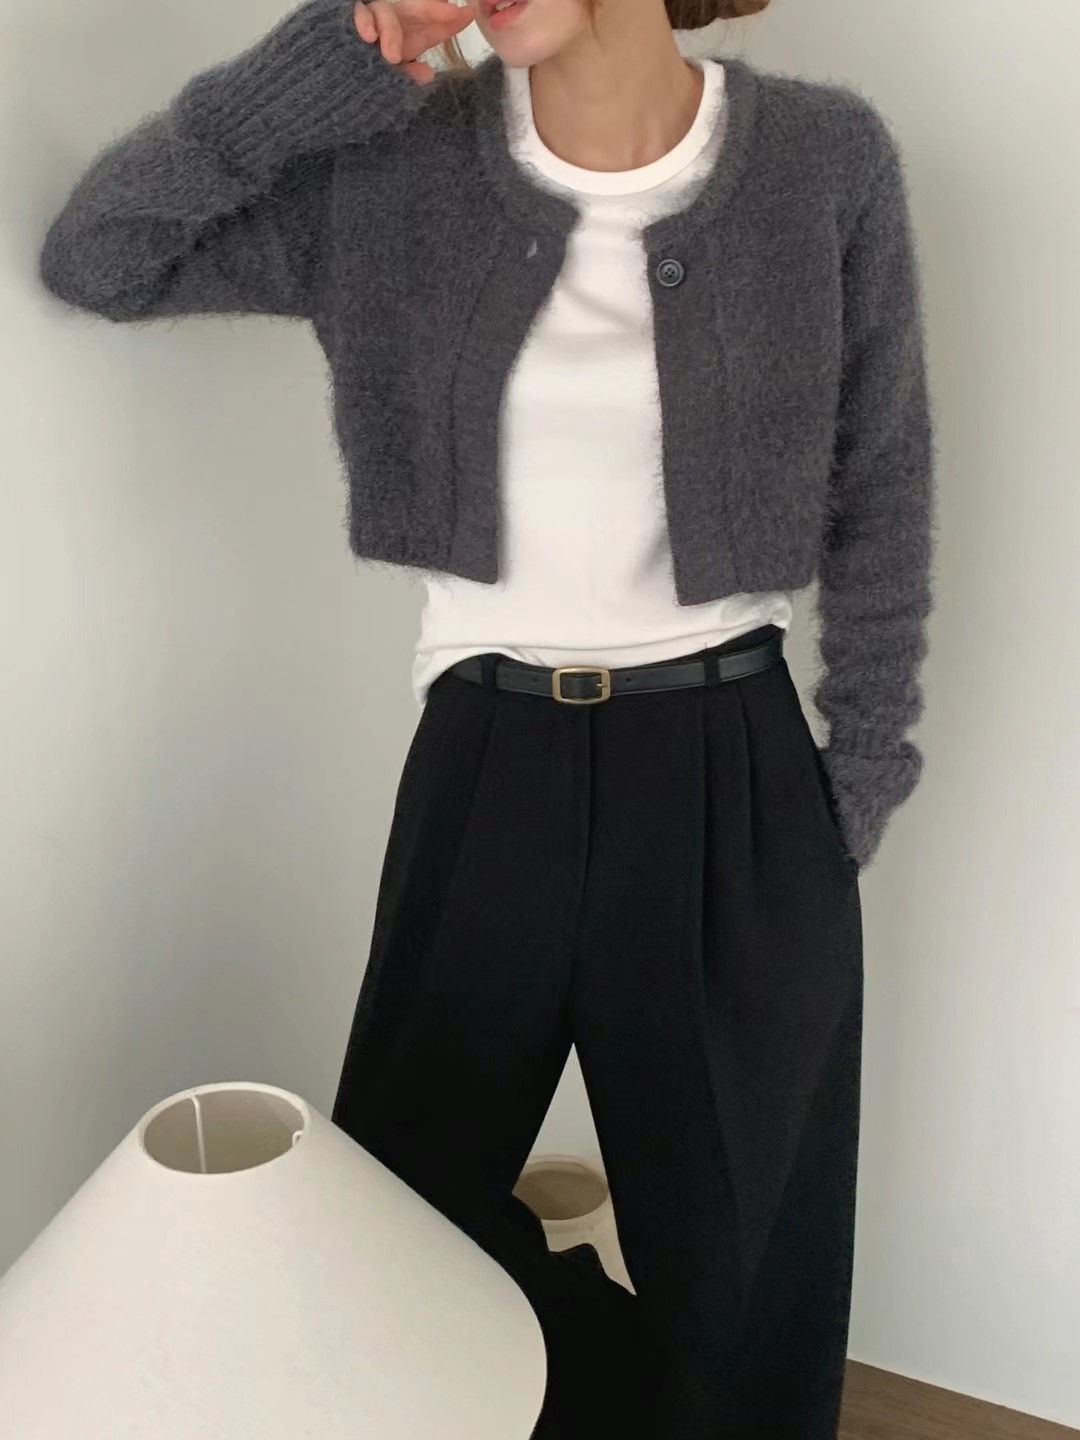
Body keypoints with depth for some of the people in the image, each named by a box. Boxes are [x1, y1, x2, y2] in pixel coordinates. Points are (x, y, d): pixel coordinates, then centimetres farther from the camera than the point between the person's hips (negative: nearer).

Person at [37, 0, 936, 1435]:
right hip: (488, 767, 2)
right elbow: (92, 258, -4)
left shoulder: (825, 159, -6)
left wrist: (859, 793, 3)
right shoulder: (398, 161, -3)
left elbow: (881, 497, 2)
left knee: (741, 1254, 15)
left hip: (733, 774, -1)